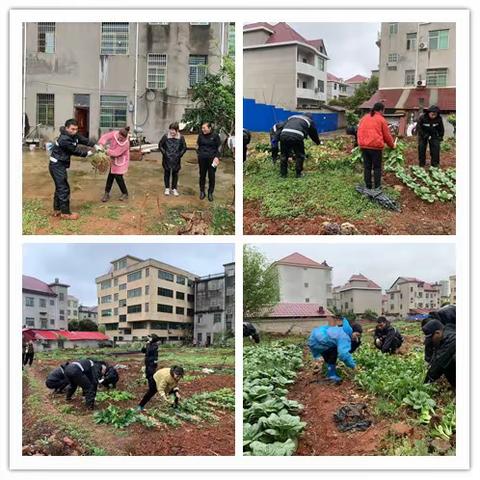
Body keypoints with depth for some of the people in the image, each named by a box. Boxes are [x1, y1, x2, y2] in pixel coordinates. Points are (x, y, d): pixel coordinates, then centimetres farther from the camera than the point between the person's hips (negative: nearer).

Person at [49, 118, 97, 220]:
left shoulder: (73, 135, 1)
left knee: (60, 187, 17)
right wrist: (87, 153, -4)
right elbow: (75, 151, -18)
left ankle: (57, 210, 27)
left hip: (60, 165, 10)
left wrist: (95, 145, -4)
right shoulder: (64, 140, -27)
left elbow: (83, 140, 8)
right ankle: (65, 213, -1)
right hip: (57, 166, -10)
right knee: (64, 189, -7)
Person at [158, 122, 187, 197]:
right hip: (167, 159, 0)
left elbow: (184, 147, 1)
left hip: (176, 160, 1)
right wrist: (164, 153, -10)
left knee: (175, 174, 9)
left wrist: (179, 155, -8)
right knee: (167, 173, 10)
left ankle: (174, 188, 22)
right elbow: (160, 145, -1)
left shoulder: (180, 137, -6)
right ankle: (167, 188, 23)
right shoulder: (166, 136, -8)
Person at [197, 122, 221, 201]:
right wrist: (198, 153, 6)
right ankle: (202, 192, 22)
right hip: (202, 158, 3)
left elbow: (219, 147, -1)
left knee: (211, 176, 3)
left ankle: (210, 193, 14)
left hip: (212, 159, -2)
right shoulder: (201, 135, 3)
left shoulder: (215, 135, -5)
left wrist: (217, 157, -10)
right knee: (202, 175, 9)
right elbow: (198, 145, 17)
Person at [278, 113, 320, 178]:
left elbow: (282, 127, 37)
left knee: (284, 155, 18)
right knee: (300, 155, 16)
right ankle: (298, 174, 17)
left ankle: (283, 173, 23)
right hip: (297, 136, -3)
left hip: (284, 135, 3)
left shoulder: (292, 117, 35)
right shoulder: (310, 121, 24)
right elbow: (314, 133, 33)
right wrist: (318, 142, 51)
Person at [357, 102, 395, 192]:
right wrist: (392, 145, 18)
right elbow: (387, 135, 4)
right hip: (376, 146, -4)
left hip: (364, 146, 4)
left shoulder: (364, 118, 12)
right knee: (377, 167, 6)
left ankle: (368, 186, 13)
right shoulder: (381, 119, -1)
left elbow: (359, 132, 13)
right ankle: (377, 187, 7)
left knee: (367, 167, 10)